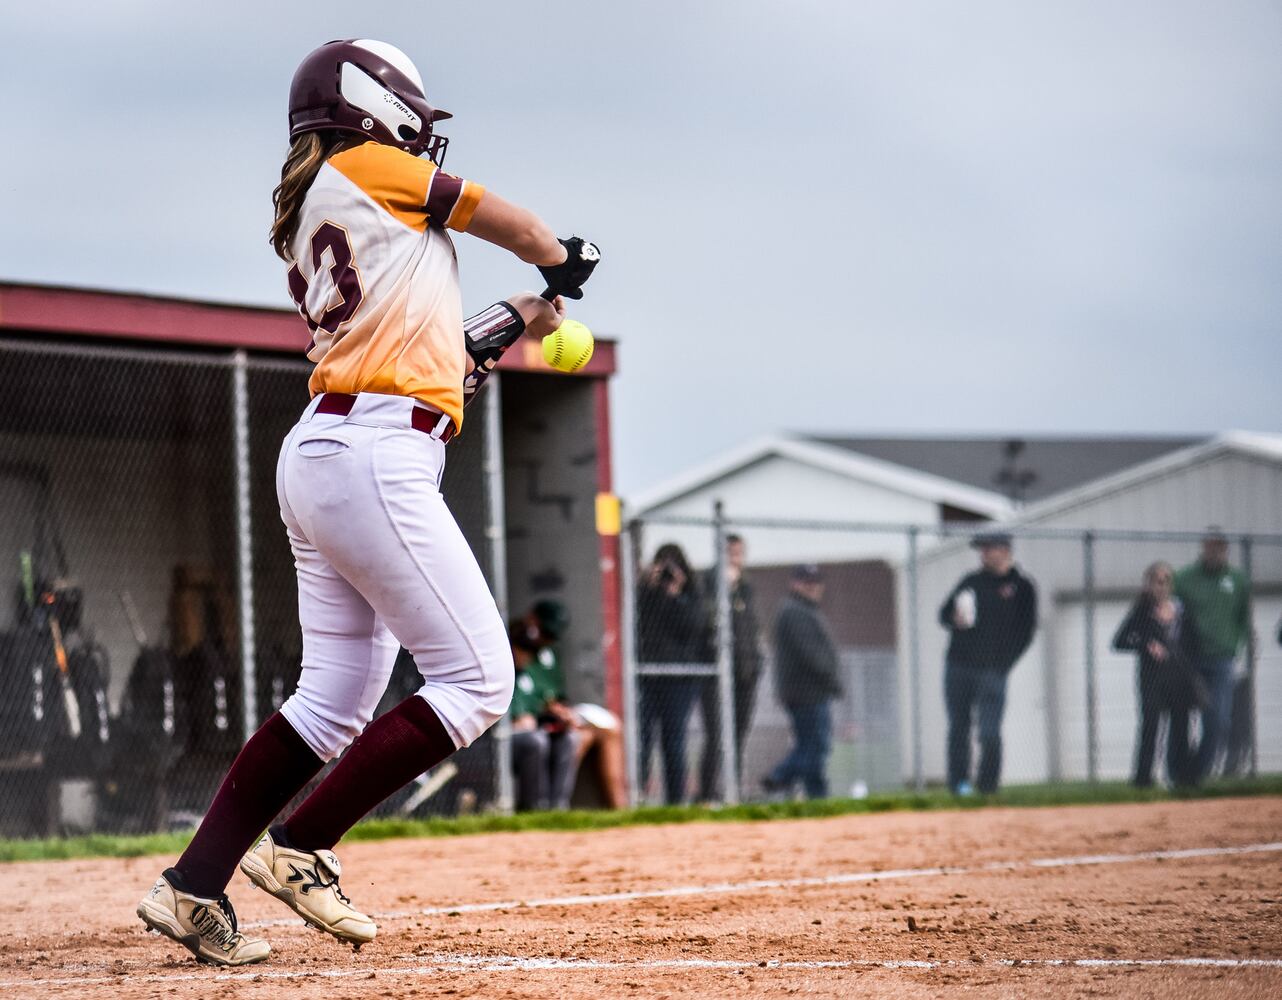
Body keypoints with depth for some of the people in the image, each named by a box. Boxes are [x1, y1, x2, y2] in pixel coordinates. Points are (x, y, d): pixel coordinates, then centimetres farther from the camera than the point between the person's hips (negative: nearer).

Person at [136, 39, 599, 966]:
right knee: (476, 681, -7)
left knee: (335, 700, 11)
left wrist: (522, 315, 31)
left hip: (319, 458, 10)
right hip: (376, 459, -10)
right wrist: (564, 265, 29)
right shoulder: (371, 168, -1)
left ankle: (193, 887, 6)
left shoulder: (311, 218, 23)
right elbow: (518, 229, 8)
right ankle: (300, 849, -7)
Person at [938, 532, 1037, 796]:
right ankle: (958, 782, 11)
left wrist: (1004, 663, -7)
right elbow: (944, 614, 19)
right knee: (958, 728, 4)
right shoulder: (972, 581, 16)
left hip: (992, 669, -4)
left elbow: (1026, 629, 2)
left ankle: (987, 786, -2)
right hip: (958, 666, 4)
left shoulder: (1021, 587, 4)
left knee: (989, 732, -10)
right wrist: (955, 619, -5)